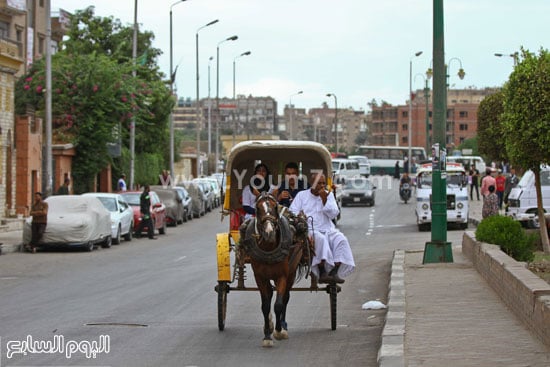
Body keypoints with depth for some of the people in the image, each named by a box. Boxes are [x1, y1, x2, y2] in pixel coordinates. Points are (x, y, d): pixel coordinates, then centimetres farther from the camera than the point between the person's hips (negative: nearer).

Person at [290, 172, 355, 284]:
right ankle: (322, 273, -38)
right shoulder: (301, 195, 13)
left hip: (327, 229, 3)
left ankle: (334, 272, -31)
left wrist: (324, 199, -6)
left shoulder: (329, 195, 17)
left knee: (341, 240, -26)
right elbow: (292, 212, 6)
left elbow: (333, 214, 5)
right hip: (308, 230, -3)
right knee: (320, 238, -36)